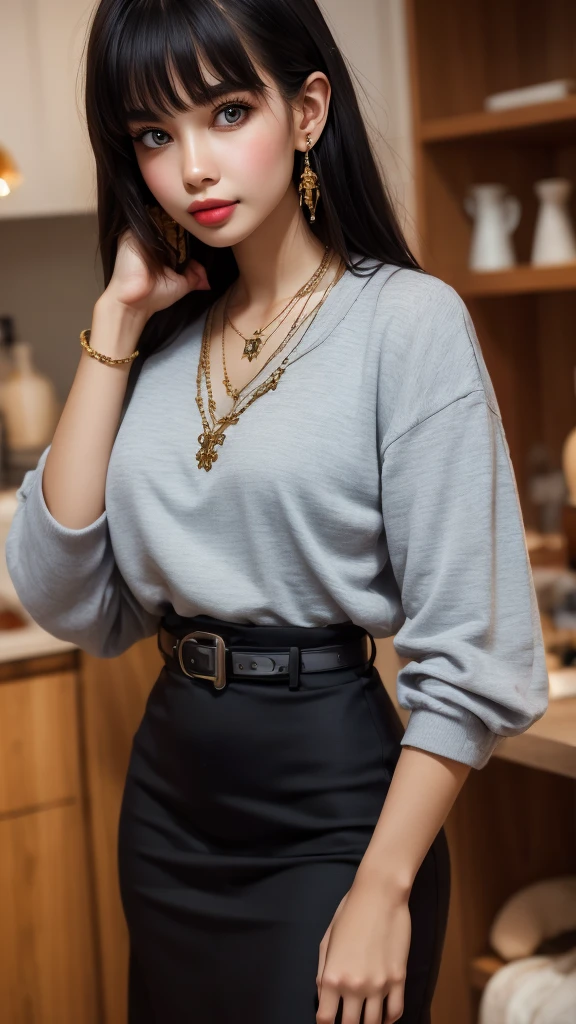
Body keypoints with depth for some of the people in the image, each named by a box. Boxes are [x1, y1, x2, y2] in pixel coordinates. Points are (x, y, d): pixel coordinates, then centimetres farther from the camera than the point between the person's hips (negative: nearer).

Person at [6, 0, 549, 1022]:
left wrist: (385, 892, -18)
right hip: (167, 796, 6)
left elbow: (470, 656, -15)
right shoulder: (166, 344, 4)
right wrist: (115, 324, -5)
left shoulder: (406, 320, -12)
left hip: (331, 812, -6)